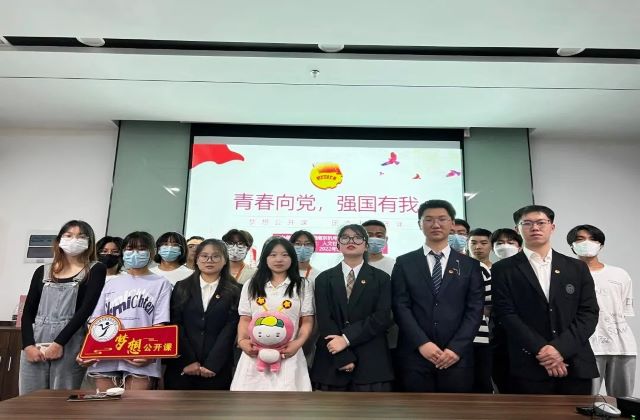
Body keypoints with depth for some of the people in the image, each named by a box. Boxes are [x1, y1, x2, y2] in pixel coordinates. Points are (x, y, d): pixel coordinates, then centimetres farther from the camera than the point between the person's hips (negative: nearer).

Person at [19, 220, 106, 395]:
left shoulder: (95, 270, 2)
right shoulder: (43, 271, 14)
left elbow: (86, 309, -7)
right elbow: (28, 312, 9)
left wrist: (59, 342, -13)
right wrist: (28, 344, -5)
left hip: (69, 344, -3)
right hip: (35, 343, 4)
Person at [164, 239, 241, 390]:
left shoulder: (235, 291, 3)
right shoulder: (181, 287, 8)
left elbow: (230, 329, -4)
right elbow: (176, 326, 1)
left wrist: (212, 365, -11)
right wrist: (188, 361, -8)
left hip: (217, 368, -1)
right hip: (180, 367, 2)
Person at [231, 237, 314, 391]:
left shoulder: (303, 286, 7)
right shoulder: (251, 285, 12)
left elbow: (307, 321, 4)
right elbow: (245, 319, 10)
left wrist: (298, 343, -13)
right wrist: (242, 340, -8)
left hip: (288, 353, -1)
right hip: (254, 353, 2)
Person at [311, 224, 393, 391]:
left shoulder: (381, 278, 7)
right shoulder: (324, 278, 9)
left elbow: (382, 317, -5)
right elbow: (324, 319, -1)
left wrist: (347, 338, -15)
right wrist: (343, 357, -11)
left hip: (371, 362, -1)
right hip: (332, 360, 1)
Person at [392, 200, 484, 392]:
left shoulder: (470, 265, 8)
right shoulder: (404, 263, 6)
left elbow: (475, 310, 1)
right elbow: (401, 307, -1)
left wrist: (456, 348, -9)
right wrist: (422, 343, -12)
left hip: (457, 357, 1)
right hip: (414, 355, 0)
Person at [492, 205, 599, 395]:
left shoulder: (577, 268, 11)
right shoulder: (503, 269, 3)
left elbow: (589, 313, 3)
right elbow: (506, 314, -5)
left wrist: (560, 347, -11)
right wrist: (541, 350, -15)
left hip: (576, 364, 3)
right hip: (528, 367, -2)